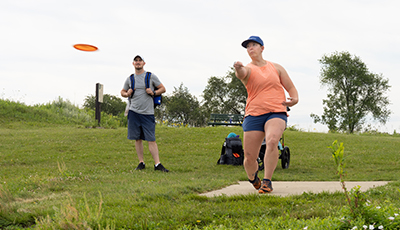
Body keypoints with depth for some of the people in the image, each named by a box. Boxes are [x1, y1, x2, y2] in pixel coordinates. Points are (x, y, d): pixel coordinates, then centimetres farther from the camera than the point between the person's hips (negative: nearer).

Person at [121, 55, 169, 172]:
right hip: (134, 112, 3)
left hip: (148, 113, -3)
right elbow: (122, 91, 22)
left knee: (151, 139, -7)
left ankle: (157, 164, -7)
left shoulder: (151, 76, 3)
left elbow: (162, 88, 8)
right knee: (137, 139, 5)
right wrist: (127, 94, 0)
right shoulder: (130, 79, 11)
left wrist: (153, 92, -10)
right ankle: (141, 163, 14)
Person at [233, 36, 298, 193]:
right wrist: (238, 69, -45)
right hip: (253, 115, 0)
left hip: (276, 113, 0)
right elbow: (241, 73, -20)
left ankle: (267, 182, -23)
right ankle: (253, 178, 31)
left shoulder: (276, 68, 14)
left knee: (272, 141, -32)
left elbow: (291, 88, 17)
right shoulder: (248, 69, 6)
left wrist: (294, 99, -6)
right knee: (249, 158, -4)